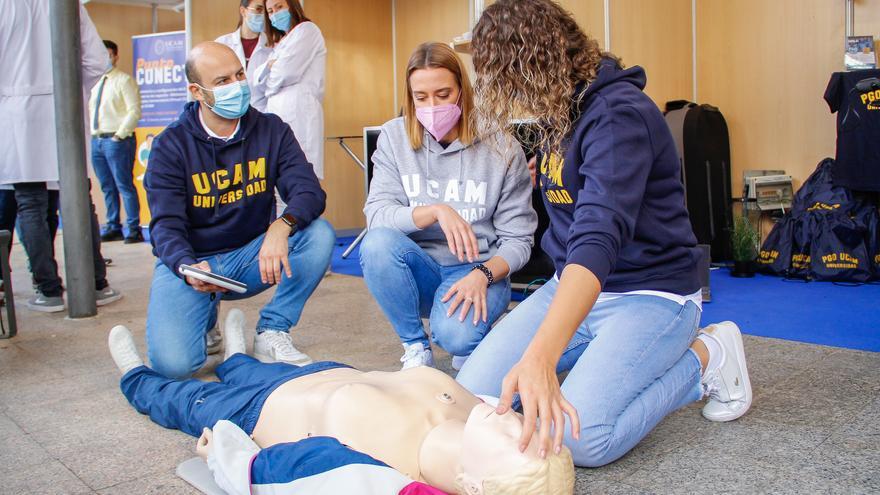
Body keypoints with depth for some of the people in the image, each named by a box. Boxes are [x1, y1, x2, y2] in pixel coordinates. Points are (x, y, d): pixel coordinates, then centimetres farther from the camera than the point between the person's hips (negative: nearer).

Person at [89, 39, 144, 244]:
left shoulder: (124, 80, -4)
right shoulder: (94, 83, 18)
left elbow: (134, 111, -12)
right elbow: (90, 109, 24)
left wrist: (119, 135, -15)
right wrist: (92, 135, 11)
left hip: (117, 140, -7)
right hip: (96, 140, 7)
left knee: (125, 186, -7)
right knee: (107, 188, 10)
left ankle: (134, 230, -4)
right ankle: (113, 228, 17)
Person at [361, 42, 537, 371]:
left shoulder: (501, 147, -6)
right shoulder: (395, 137, -1)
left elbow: (518, 239, -6)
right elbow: (377, 214, -11)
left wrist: (483, 274, -25)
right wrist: (436, 211, -28)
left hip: (479, 272, -2)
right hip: (419, 271, 3)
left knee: (455, 333, -34)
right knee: (377, 243, -30)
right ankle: (415, 347, -7)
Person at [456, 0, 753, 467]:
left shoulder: (619, 114, -22)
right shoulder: (559, 110, 6)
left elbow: (599, 237, -37)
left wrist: (541, 356, -47)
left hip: (650, 293, -7)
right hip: (571, 284, 8)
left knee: (579, 438, -25)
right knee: (473, 393, -8)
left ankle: (706, 357, 0)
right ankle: (607, 354, 11)